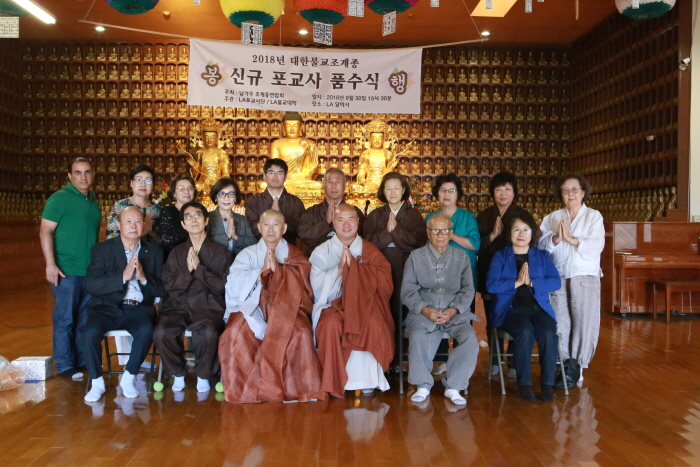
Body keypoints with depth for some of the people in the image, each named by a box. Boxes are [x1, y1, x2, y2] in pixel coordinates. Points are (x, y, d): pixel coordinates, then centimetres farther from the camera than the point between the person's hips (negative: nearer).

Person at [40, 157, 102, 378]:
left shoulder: (93, 200, 13)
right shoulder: (59, 198, -8)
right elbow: (45, 231, -13)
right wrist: (50, 264, -20)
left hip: (91, 270, 7)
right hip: (67, 270, -6)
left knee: (85, 319, 12)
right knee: (65, 319, 1)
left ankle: (82, 359, 23)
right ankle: (65, 365, 9)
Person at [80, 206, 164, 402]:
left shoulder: (154, 251, 10)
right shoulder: (102, 249, 5)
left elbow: (161, 289, 5)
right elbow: (90, 286, -8)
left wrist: (143, 277, -15)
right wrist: (123, 276, -19)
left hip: (139, 309, 1)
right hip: (108, 307, 0)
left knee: (146, 331, -31)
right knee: (90, 332, -30)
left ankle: (128, 378, -7)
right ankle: (97, 382, -6)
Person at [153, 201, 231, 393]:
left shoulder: (220, 251, 9)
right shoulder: (177, 252, 17)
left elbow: (222, 285, -1)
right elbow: (168, 286, 8)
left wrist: (199, 268, -9)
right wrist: (187, 270, -8)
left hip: (208, 307, -2)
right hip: (178, 306, 3)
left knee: (209, 334, -35)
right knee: (161, 332, -28)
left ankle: (203, 375, -5)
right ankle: (178, 373, 0)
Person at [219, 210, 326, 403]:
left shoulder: (294, 255, 14)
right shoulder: (248, 254, 13)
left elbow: (300, 282, -5)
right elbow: (233, 284, -4)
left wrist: (278, 269, -18)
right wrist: (262, 270, -15)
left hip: (286, 309, 0)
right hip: (253, 308, 1)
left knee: (301, 332, -30)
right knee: (236, 332, -29)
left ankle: (302, 388, -16)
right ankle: (244, 388, -14)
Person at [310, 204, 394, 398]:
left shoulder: (370, 250, 11)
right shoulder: (322, 251, 11)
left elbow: (385, 281, -3)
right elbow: (315, 285, -2)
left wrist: (354, 266, -10)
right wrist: (339, 269, -13)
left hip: (364, 306, 0)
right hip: (331, 306, 0)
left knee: (373, 324, -33)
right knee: (332, 323, -34)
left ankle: (367, 379, -18)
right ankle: (336, 381, -19)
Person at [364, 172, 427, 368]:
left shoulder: (414, 215, 10)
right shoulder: (375, 215, 13)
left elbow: (420, 241, -5)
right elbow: (369, 242, 0)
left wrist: (396, 230, -9)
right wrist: (387, 232, -13)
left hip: (406, 271, -1)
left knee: (401, 314, -2)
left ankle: (397, 359, 10)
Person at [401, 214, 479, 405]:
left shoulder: (461, 257, 12)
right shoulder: (416, 256, 9)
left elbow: (468, 289, 5)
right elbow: (408, 290, 2)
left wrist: (453, 310, -12)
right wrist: (424, 310, -15)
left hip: (455, 313, 1)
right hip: (423, 313, -1)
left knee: (470, 339, -27)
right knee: (417, 338, -32)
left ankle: (453, 386, -9)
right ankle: (423, 385, -9)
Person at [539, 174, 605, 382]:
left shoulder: (594, 216, 5)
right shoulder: (552, 217, 13)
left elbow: (596, 246, -9)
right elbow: (540, 244, 2)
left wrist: (571, 238, -18)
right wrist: (555, 238, -15)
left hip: (585, 277, -2)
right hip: (557, 277, 2)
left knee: (584, 322, -3)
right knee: (559, 323, -2)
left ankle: (577, 367, 9)